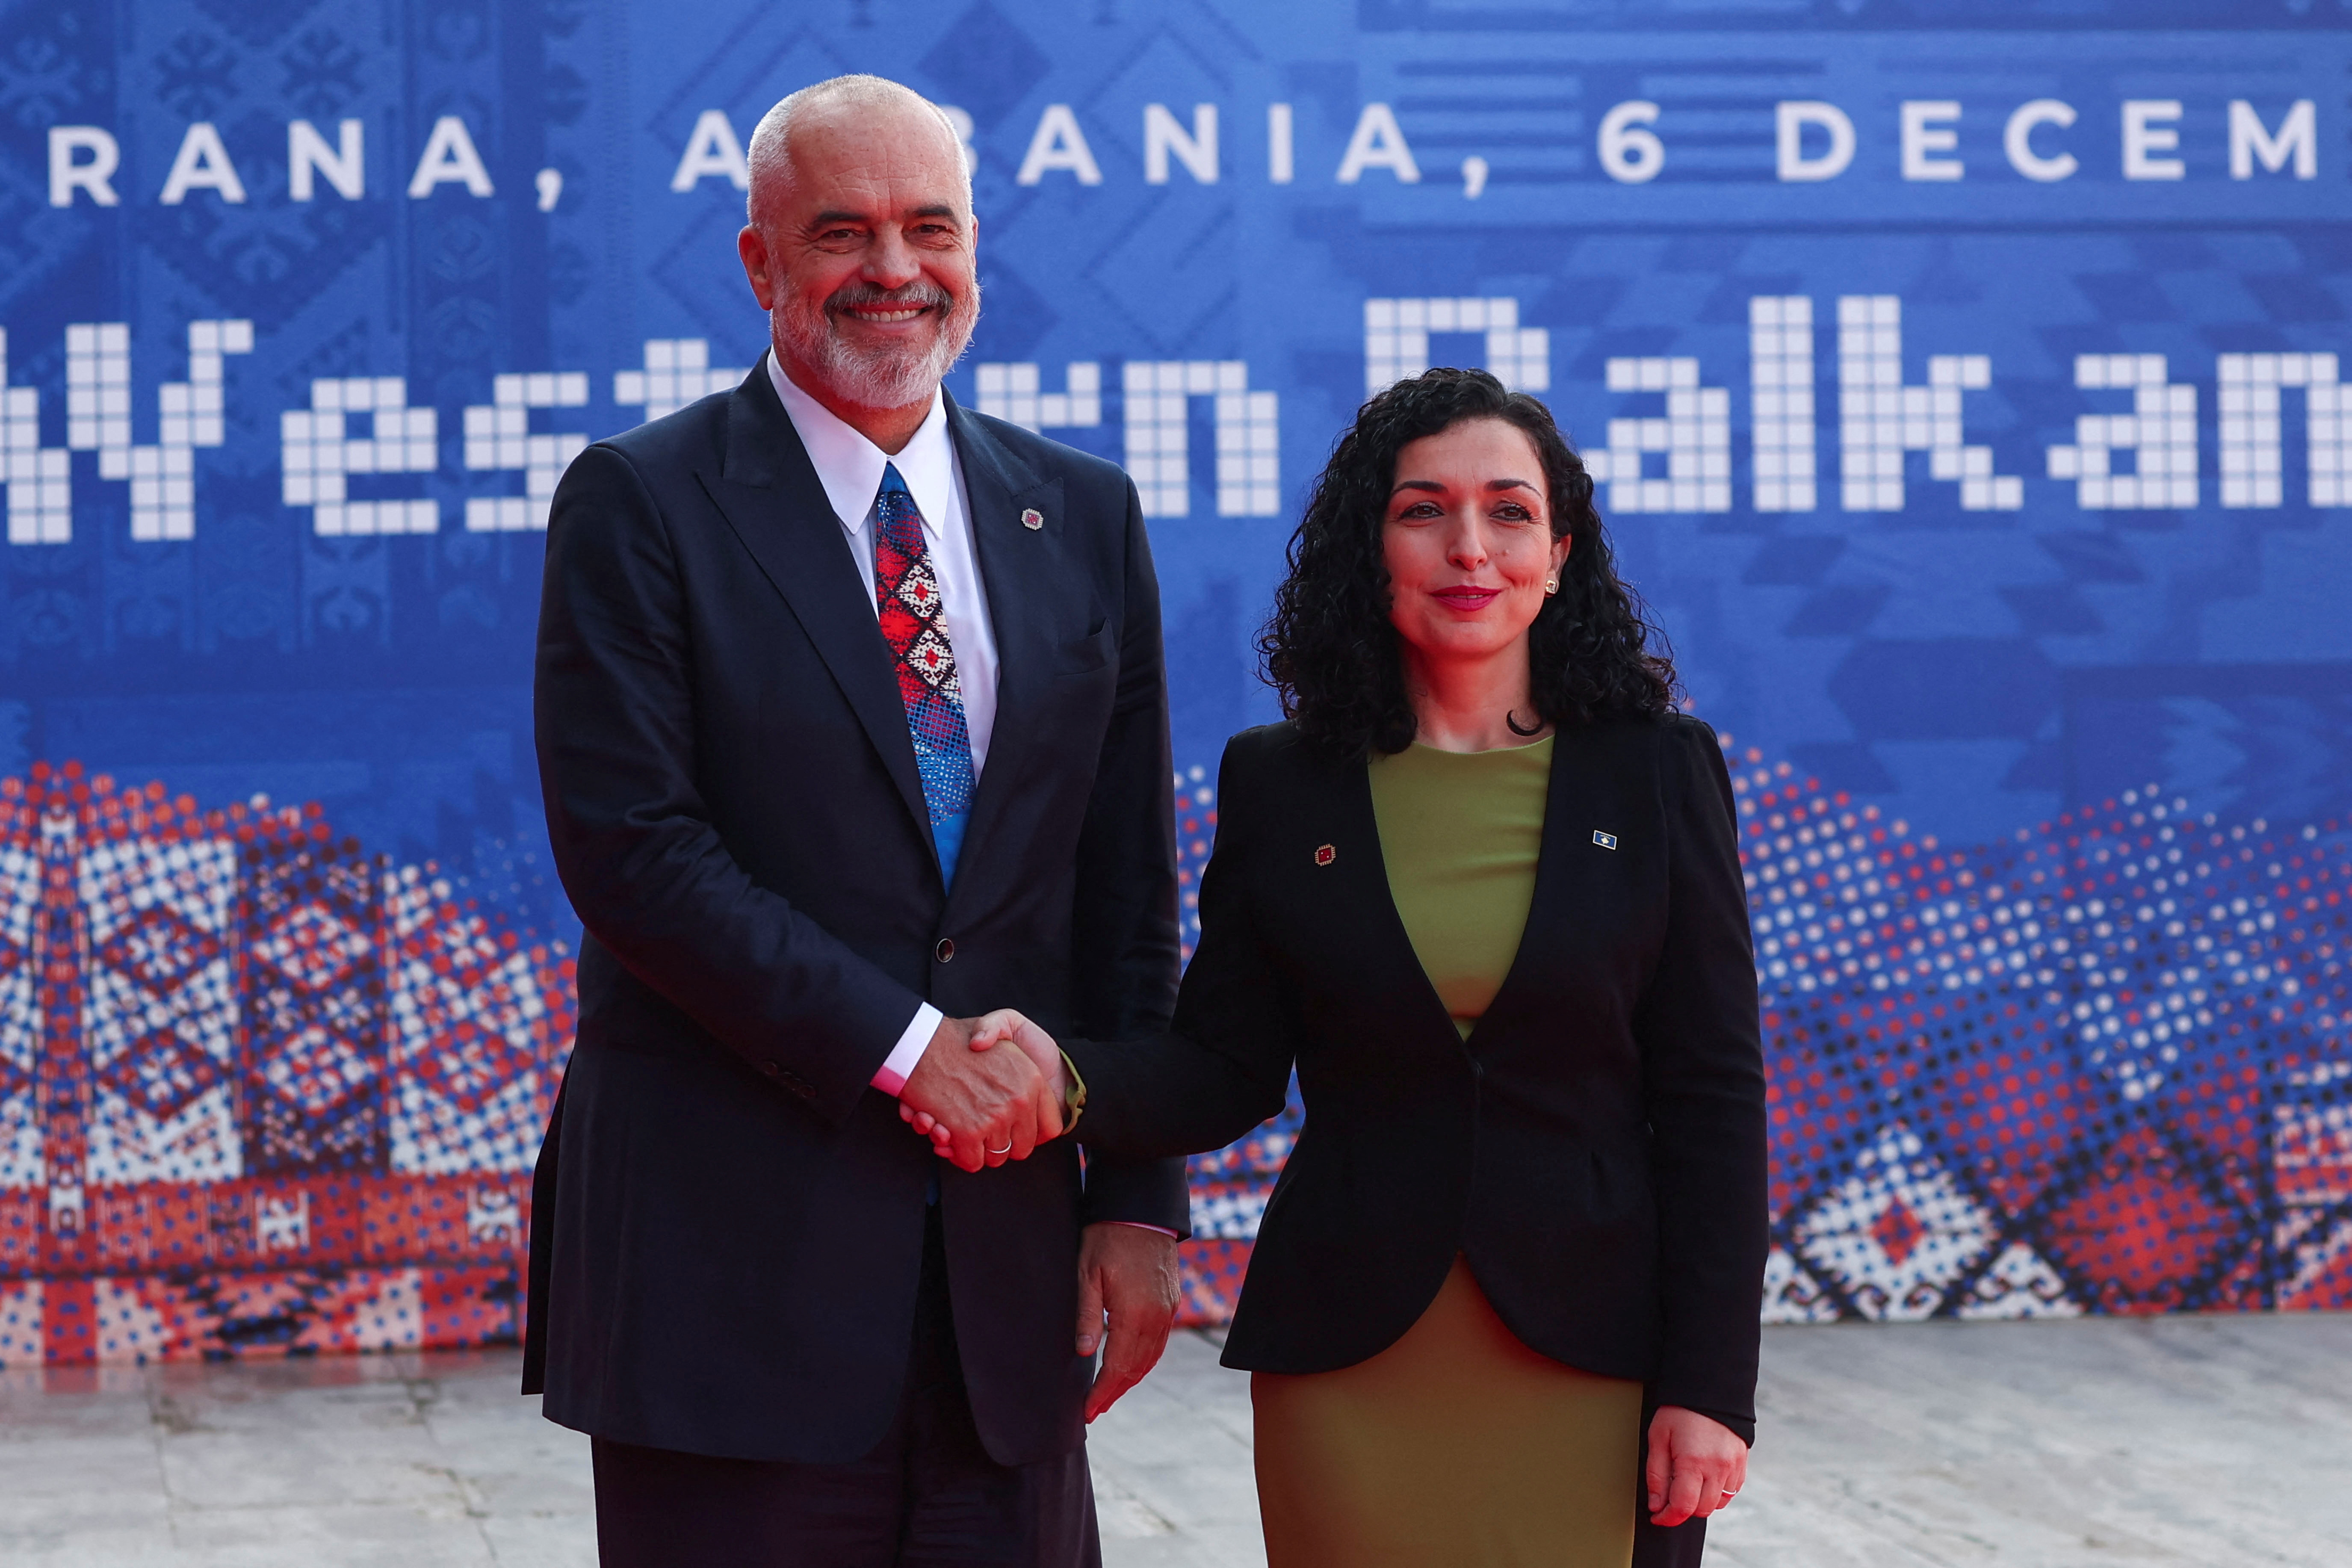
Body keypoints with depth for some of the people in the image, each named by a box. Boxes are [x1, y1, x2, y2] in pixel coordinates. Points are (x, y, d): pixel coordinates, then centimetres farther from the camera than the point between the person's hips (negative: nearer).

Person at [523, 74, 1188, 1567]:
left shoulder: (1084, 517, 11)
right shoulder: (641, 505, -2)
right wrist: (906, 1049, -14)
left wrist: (1140, 1202, 4)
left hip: (1009, 1228, 4)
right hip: (736, 1250, -4)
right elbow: (629, 845, -11)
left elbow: (1129, 888, 11)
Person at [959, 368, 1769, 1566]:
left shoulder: (1660, 772, 1)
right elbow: (1223, 1074, 4)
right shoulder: (1280, 784, 5)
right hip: (1352, 1368, 1)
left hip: (1588, 1366, -1)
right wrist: (1068, 1076, -18)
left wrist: (1709, 1385, -7)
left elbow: (1713, 1098, -1)